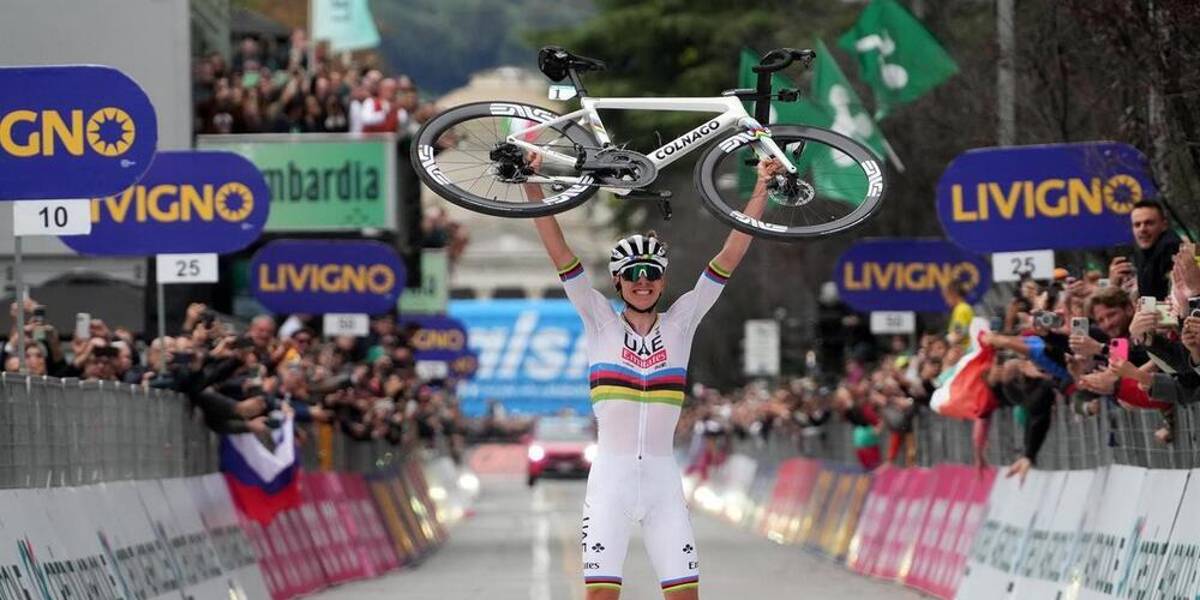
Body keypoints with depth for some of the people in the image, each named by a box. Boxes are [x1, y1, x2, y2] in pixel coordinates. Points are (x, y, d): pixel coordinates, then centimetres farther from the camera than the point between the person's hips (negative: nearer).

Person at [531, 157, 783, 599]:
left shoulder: (680, 323, 8)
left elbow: (729, 257, 4)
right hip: (610, 477, -2)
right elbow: (559, 253, -3)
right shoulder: (601, 324, 4)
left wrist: (761, 189, -1)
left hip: (662, 479, 2)